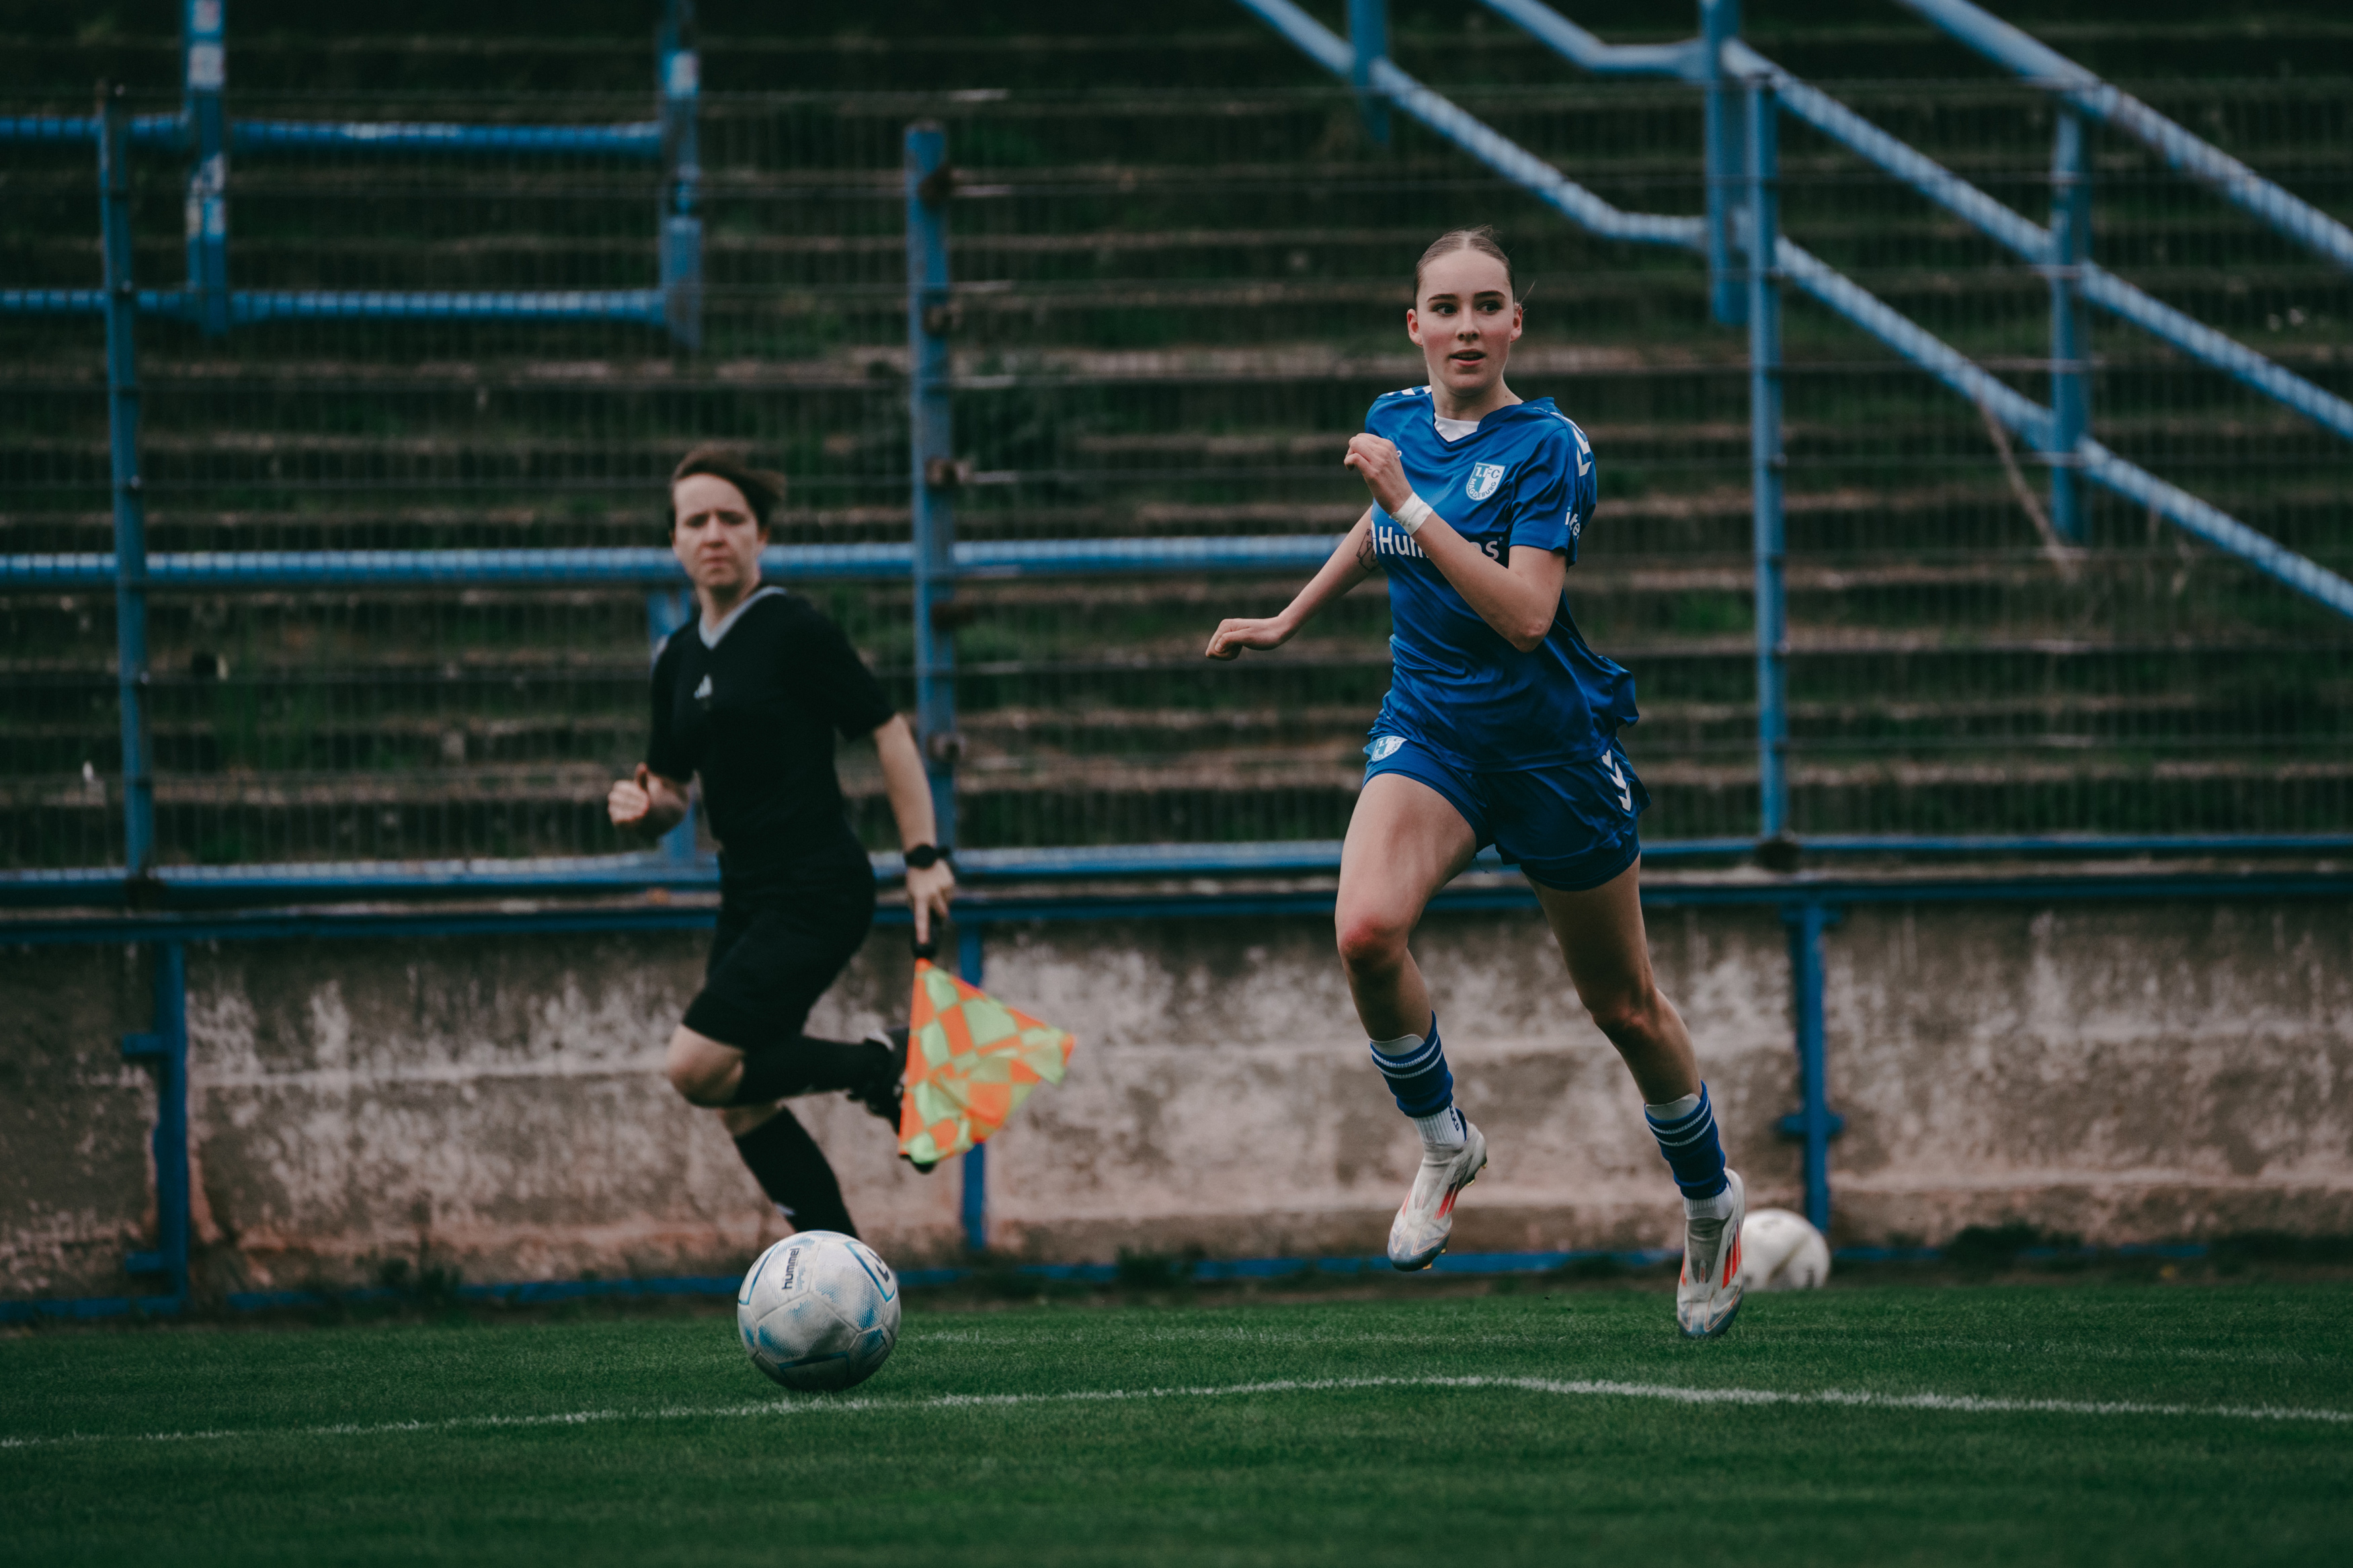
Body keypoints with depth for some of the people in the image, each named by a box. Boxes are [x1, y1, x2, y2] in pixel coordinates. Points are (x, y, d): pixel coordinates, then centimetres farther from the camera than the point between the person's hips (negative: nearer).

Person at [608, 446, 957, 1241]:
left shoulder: (797, 631, -10)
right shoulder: (678, 659, 12)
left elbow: (890, 734, -8)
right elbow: (672, 790, 20)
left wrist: (924, 857, -13)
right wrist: (643, 807, -4)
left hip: (817, 894, -8)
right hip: (748, 899, 8)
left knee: (698, 1068, -18)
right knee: (741, 1109, 5)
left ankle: (883, 1064, 0)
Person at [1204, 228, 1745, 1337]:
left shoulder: (1547, 447, -17)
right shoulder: (1397, 423, 0)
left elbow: (1525, 613, -28)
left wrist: (1410, 504, -31)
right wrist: (1288, 621, 30)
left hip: (1552, 738, -3)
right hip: (1429, 727, 3)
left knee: (1623, 1006, 10)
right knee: (1366, 931, -26)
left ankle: (1710, 1203, 35)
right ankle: (1443, 1144, -1)